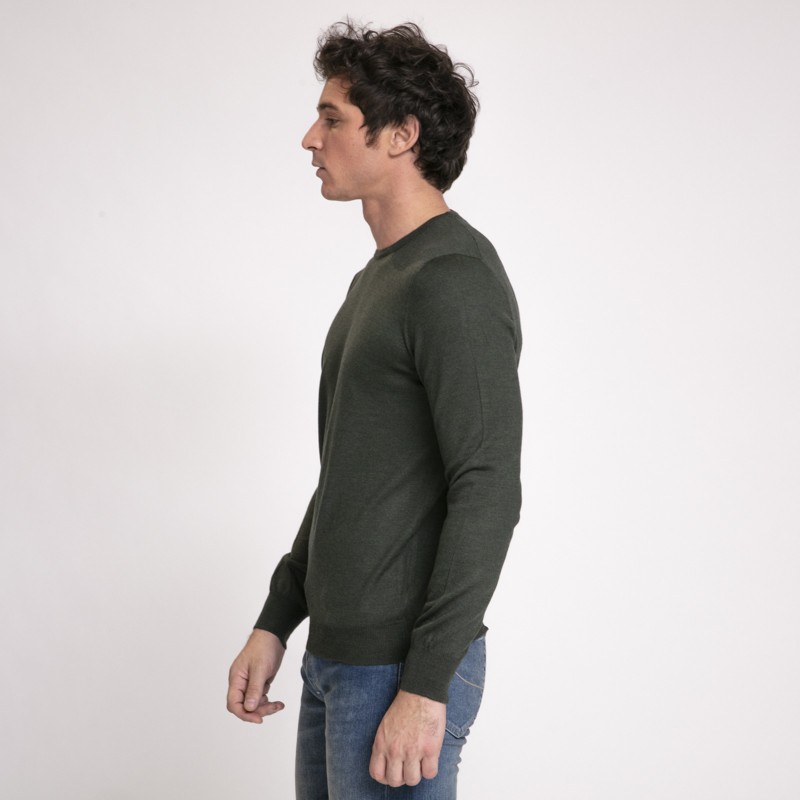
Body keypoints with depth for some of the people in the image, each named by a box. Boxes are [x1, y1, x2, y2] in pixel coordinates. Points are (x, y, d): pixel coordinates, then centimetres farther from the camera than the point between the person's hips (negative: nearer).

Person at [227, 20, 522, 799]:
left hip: (403, 669, -9)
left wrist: (426, 685, -23)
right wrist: (275, 623, 17)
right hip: (336, 657, 10)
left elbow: (487, 493, -22)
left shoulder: (456, 280, -17)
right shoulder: (377, 281, 15)